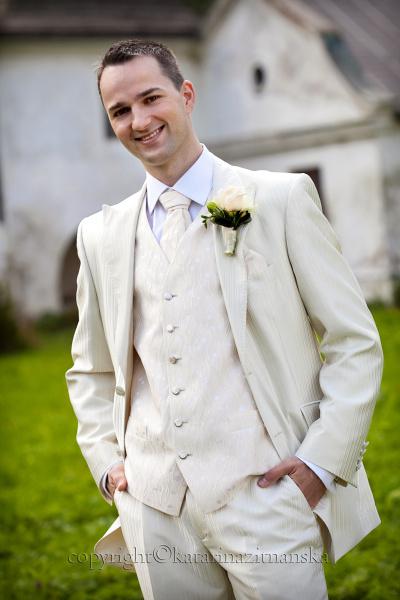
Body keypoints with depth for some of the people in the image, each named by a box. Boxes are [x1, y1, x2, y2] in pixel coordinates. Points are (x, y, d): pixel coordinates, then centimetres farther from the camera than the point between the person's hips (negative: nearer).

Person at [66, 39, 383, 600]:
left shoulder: (282, 199, 0)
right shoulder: (101, 235, 11)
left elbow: (355, 342, 0)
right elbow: (90, 371, 22)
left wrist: (324, 459, -8)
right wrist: (107, 462, 8)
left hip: (263, 491, -3)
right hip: (154, 505, 3)